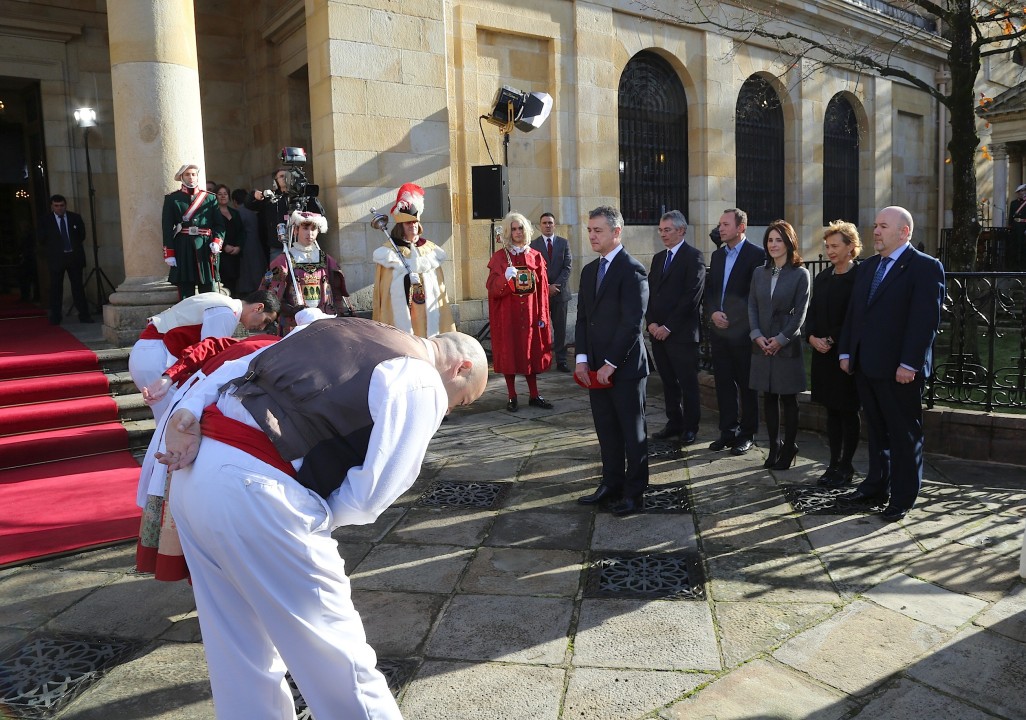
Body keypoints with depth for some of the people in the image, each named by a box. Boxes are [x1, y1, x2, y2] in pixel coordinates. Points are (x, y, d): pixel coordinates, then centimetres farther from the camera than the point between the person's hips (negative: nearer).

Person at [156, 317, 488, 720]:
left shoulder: (342, 329, 21)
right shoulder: (423, 385, -2)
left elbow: (231, 369, 16)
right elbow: (368, 496, -7)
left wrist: (185, 418, 7)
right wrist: (314, 519, 8)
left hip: (193, 471, 9)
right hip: (256, 492, -8)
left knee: (239, 652, 23)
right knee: (336, 657, 8)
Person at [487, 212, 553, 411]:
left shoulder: (536, 256, 6)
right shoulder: (499, 257, -1)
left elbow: (542, 289, 5)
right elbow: (492, 289, -8)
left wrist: (542, 316, 1)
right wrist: (505, 278, -27)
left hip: (530, 312, 2)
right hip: (508, 313, -2)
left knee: (531, 351, 7)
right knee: (509, 351, 2)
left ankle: (534, 395, 15)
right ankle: (512, 396, 10)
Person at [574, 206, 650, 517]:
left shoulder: (632, 270, -11)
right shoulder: (589, 270, 13)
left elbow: (632, 322, -17)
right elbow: (583, 318, 12)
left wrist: (611, 363, -17)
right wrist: (583, 359, 1)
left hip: (625, 367, -7)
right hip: (596, 368, 7)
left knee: (633, 432, 5)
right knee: (606, 430, 14)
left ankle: (634, 493, 15)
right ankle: (611, 484, 26)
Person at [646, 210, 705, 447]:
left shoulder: (693, 257, -7)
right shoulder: (658, 258, 16)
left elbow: (692, 296, -14)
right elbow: (649, 292, 14)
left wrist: (668, 327, -14)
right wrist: (651, 322, -2)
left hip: (682, 332, -6)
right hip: (657, 331, 7)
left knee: (688, 382, 3)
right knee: (668, 381, 12)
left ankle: (690, 427, 14)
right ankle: (674, 423, 22)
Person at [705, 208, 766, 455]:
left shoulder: (756, 255, -7)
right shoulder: (717, 255, 13)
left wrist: (732, 318, -14)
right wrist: (712, 313, -4)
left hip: (742, 331, -6)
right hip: (719, 330, 6)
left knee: (746, 385, 4)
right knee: (723, 383, 10)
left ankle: (747, 435, 14)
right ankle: (728, 431, 20)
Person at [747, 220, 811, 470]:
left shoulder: (800, 274, -4)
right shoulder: (759, 273, 9)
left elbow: (800, 312, -7)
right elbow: (752, 307, 6)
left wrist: (780, 339, -13)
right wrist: (757, 335, -7)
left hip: (787, 345, -4)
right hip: (762, 345, 4)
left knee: (788, 399, 4)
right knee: (769, 398, 8)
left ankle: (789, 449, 15)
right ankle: (774, 448, 17)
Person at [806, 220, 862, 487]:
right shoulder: (821, 278, 12)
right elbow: (811, 314, 12)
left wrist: (832, 340, -17)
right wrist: (812, 337, -5)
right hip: (823, 354, 6)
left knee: (848, 412, 5)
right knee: (832, 411, 13)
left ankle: (846, 467, 14)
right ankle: (834, 464, 21)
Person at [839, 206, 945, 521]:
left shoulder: (925, 267, -8)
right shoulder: (866, 268, 14)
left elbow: (926, 319, -15)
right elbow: (852, 313, 16)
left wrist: (909, 364, -20)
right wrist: (846, 352, 8)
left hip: (900, 370, -7)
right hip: (865, 366, 7)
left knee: (904, 434, 5)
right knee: (877, 430, 17)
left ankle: (903, 498, 15)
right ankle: (877, 486, 29)